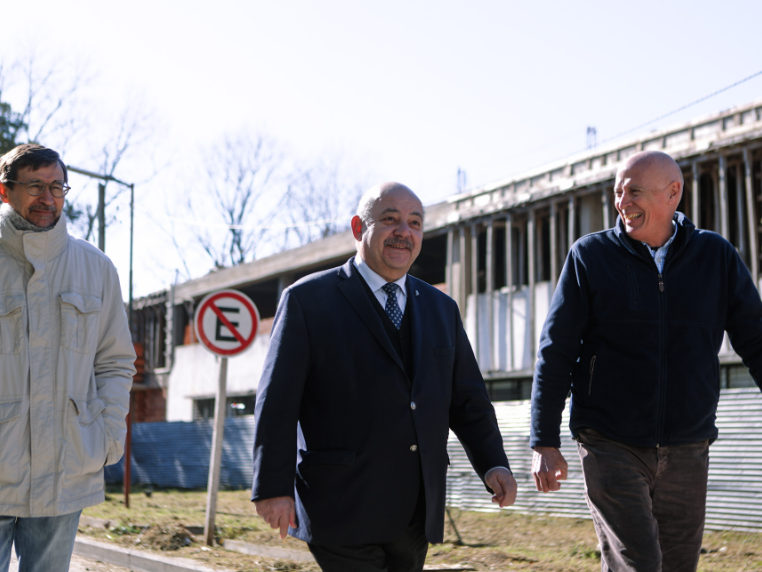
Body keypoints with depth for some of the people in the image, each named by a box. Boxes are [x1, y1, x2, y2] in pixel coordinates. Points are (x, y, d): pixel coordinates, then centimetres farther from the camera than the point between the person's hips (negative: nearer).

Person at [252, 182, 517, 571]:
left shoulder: (441, 309, 14)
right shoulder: (308, 300, -1)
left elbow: (466, 399, 14)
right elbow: (277, 401, -6)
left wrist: (493, 465, -2)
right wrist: (273, 488, -14)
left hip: (415, 514, 5)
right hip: (342, 507, -5)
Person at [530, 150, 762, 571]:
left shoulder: (716, 255, 3)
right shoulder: (590, 256, -1)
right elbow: (555, 353, -2)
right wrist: (544, 443, -6)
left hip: (687, 452, 3)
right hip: (612, 447, -2)